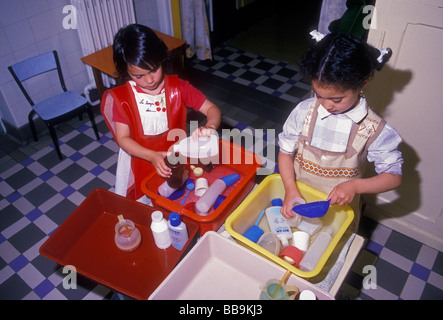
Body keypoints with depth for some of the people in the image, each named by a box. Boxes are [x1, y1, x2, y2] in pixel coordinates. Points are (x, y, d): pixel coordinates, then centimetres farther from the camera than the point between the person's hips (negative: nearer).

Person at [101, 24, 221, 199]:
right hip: (143, 165, 0)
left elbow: (212, 109, -10)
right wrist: (153, 156, -30)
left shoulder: (177, 87, -11)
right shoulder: (121, 98, -12)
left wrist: (209, 127, -34)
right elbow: (123, 138, -13)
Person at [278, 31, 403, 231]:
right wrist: (290, 189, -19)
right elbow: (286, 152, -5)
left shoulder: (373, 130, -19)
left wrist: (355, 186, -28)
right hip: (298, 200, 1)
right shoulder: (304, 111, -15)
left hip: (339, 208, -1)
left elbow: (393, 177, -11)